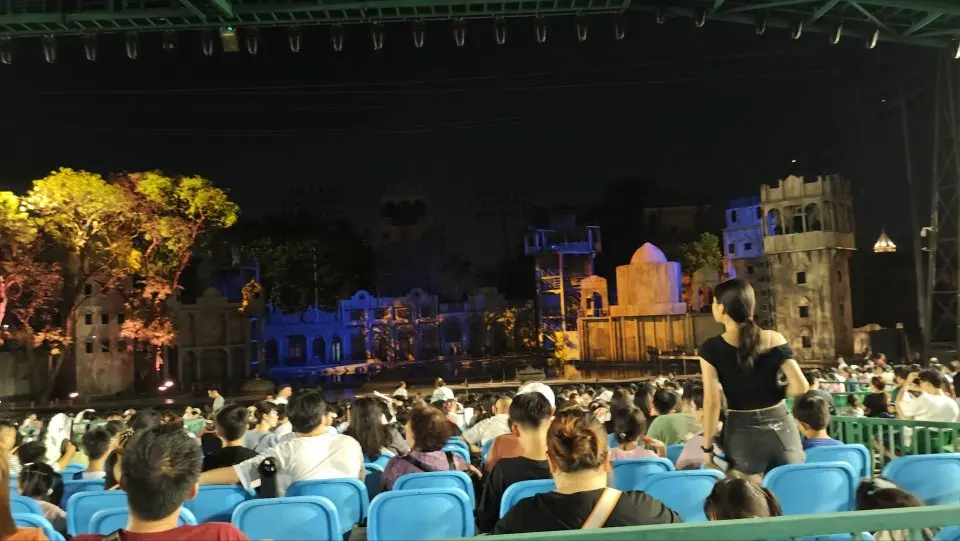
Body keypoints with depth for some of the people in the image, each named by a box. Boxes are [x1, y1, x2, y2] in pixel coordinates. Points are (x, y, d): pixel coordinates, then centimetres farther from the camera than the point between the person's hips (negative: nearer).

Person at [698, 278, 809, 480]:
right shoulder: (774, 339, -4)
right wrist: (773, 394, 12)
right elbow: (800, 386, -8)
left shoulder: (711, 348, -11)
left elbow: (712, 402, -12)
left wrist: (707, 447, -5)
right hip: (781, 427, 2)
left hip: (741, 432, -2)